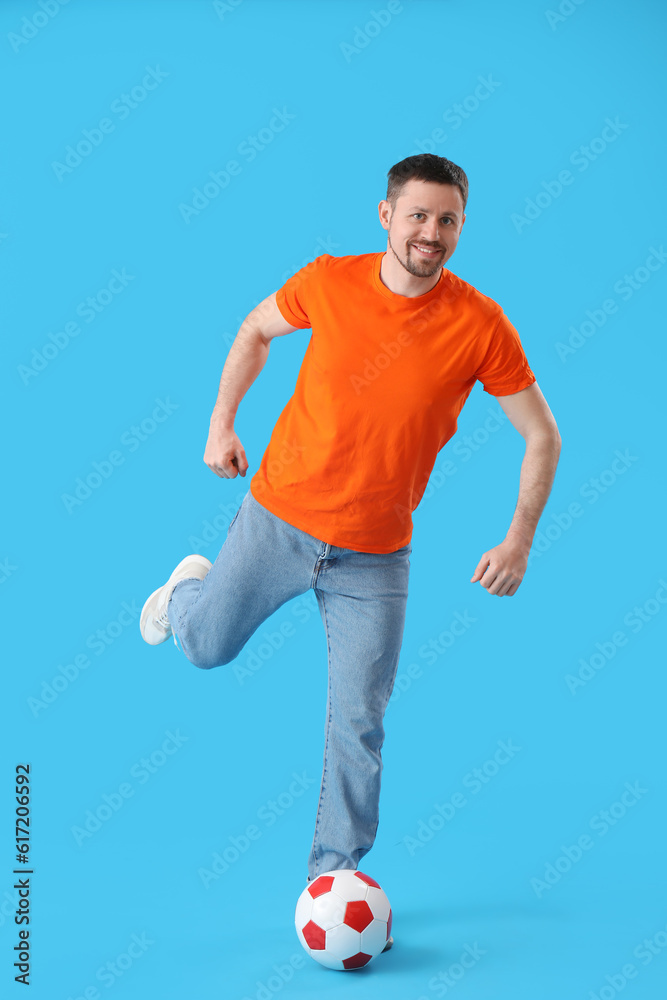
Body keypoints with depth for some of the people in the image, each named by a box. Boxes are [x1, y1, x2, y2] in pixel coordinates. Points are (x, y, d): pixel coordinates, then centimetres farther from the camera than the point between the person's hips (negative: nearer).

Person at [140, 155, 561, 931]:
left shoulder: (480, 326, -13)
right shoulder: (329, 282, -9)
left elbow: (542, 436, -5)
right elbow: (257, 329, 11)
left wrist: (520, 538, -14)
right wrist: (221, 422, 6)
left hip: (374, 555, -1)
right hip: (277, 516, 1)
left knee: (358, 724, 0)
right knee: (204, 647, 14)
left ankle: (333, 874, 19)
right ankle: (189, 585, 51)